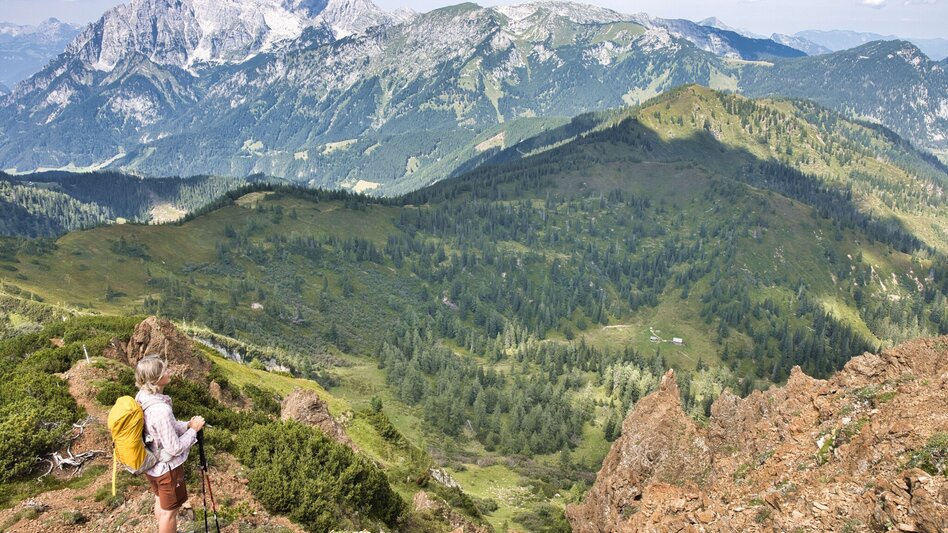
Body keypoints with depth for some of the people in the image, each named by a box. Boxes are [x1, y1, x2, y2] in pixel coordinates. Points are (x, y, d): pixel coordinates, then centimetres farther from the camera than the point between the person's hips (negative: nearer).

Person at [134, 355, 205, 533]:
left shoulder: (142, 397, -8)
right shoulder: (160, 409, -35)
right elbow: (175, 448, -26)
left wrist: (186, 424, -2)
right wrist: (193, 429, -14)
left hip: (151, 464, 8)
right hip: (167, 467, -8)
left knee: (160, 502, 27)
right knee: (169, 511, 12)